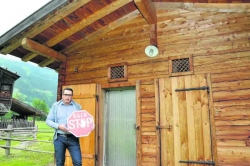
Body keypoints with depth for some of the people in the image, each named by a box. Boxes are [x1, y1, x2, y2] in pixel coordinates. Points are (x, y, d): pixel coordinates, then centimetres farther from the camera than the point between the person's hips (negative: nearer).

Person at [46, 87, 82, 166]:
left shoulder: (77, 106, 4)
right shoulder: (55, 106, 5)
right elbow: (48, 120, 3)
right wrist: (58, 126, -13)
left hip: (73, 138, 0)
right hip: (59, 138, 1)